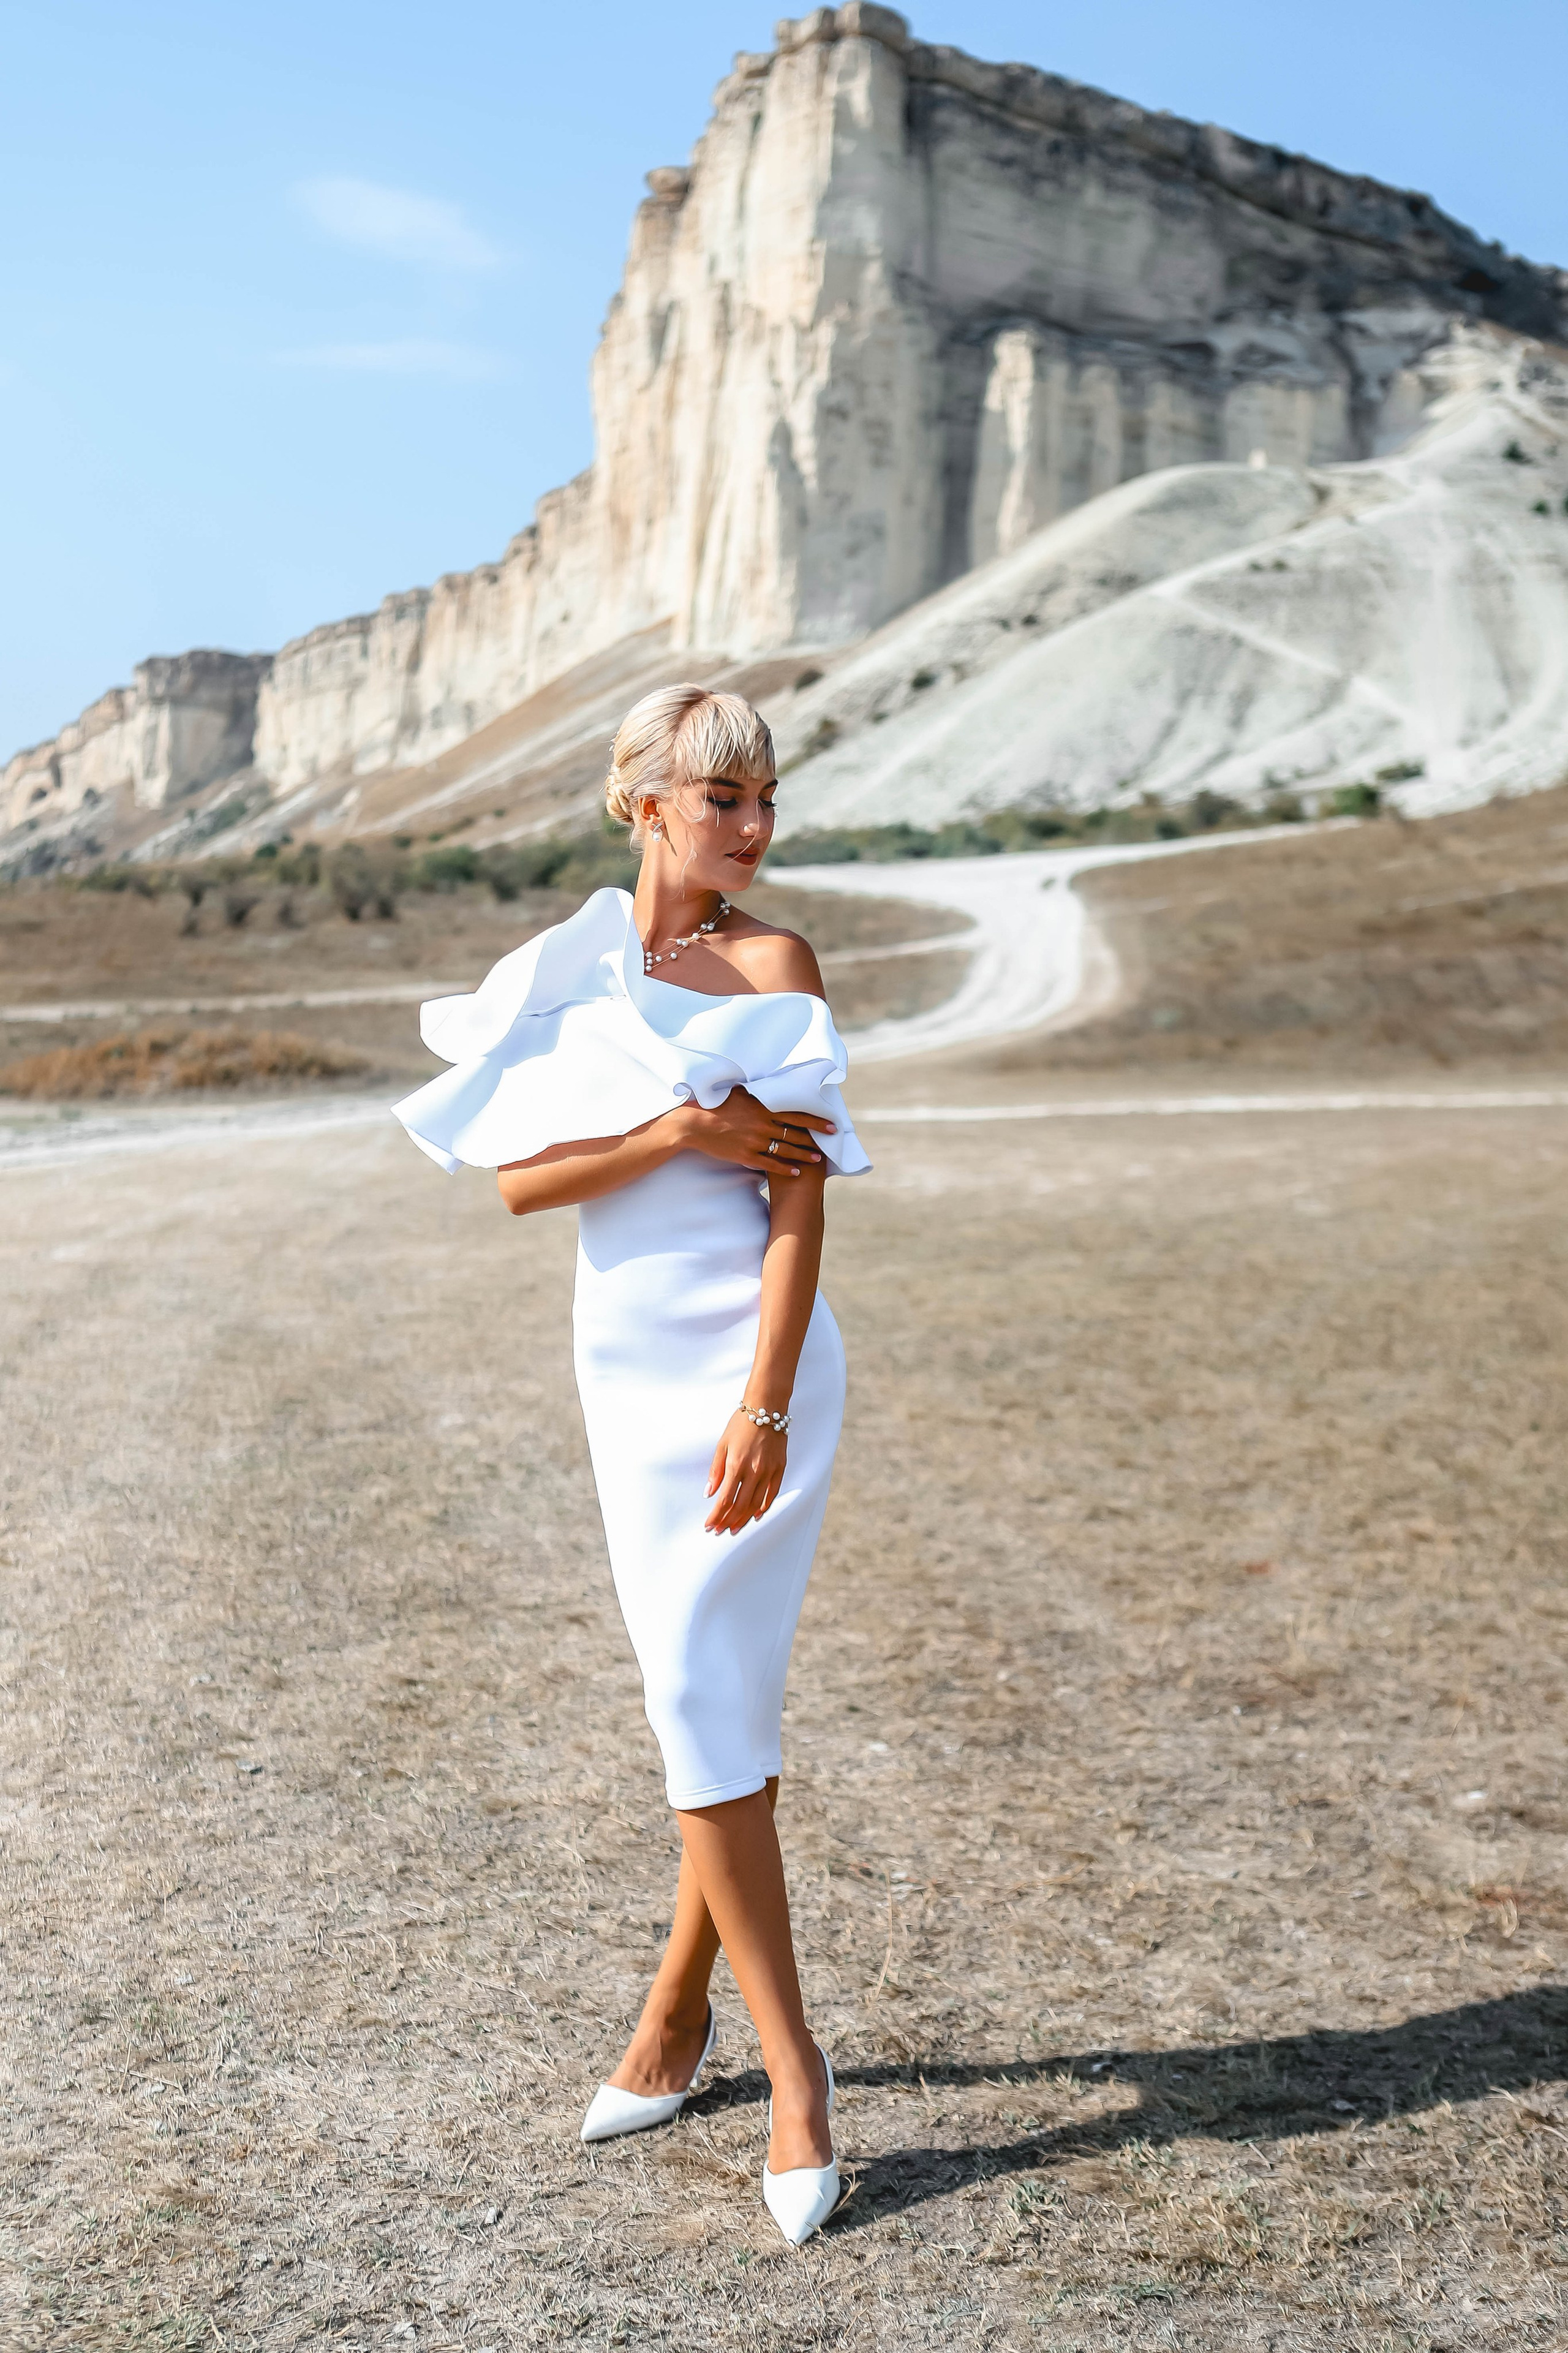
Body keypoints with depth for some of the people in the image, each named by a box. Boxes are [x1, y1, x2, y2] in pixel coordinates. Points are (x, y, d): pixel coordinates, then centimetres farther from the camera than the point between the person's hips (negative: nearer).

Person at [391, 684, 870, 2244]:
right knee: (706, 1692, 11)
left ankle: (678, 2008, 12)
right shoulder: (572, 965, 7)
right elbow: (518, 1178, -2)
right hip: (624, 1361, 5)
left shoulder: (772, 965, -5)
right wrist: (680, 1133, -16)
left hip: (745, 1360, -4)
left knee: (704, 1691, -7)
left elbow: (799, 1204, -11)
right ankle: (780, 2061, 24)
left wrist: (762, 1408, -19)